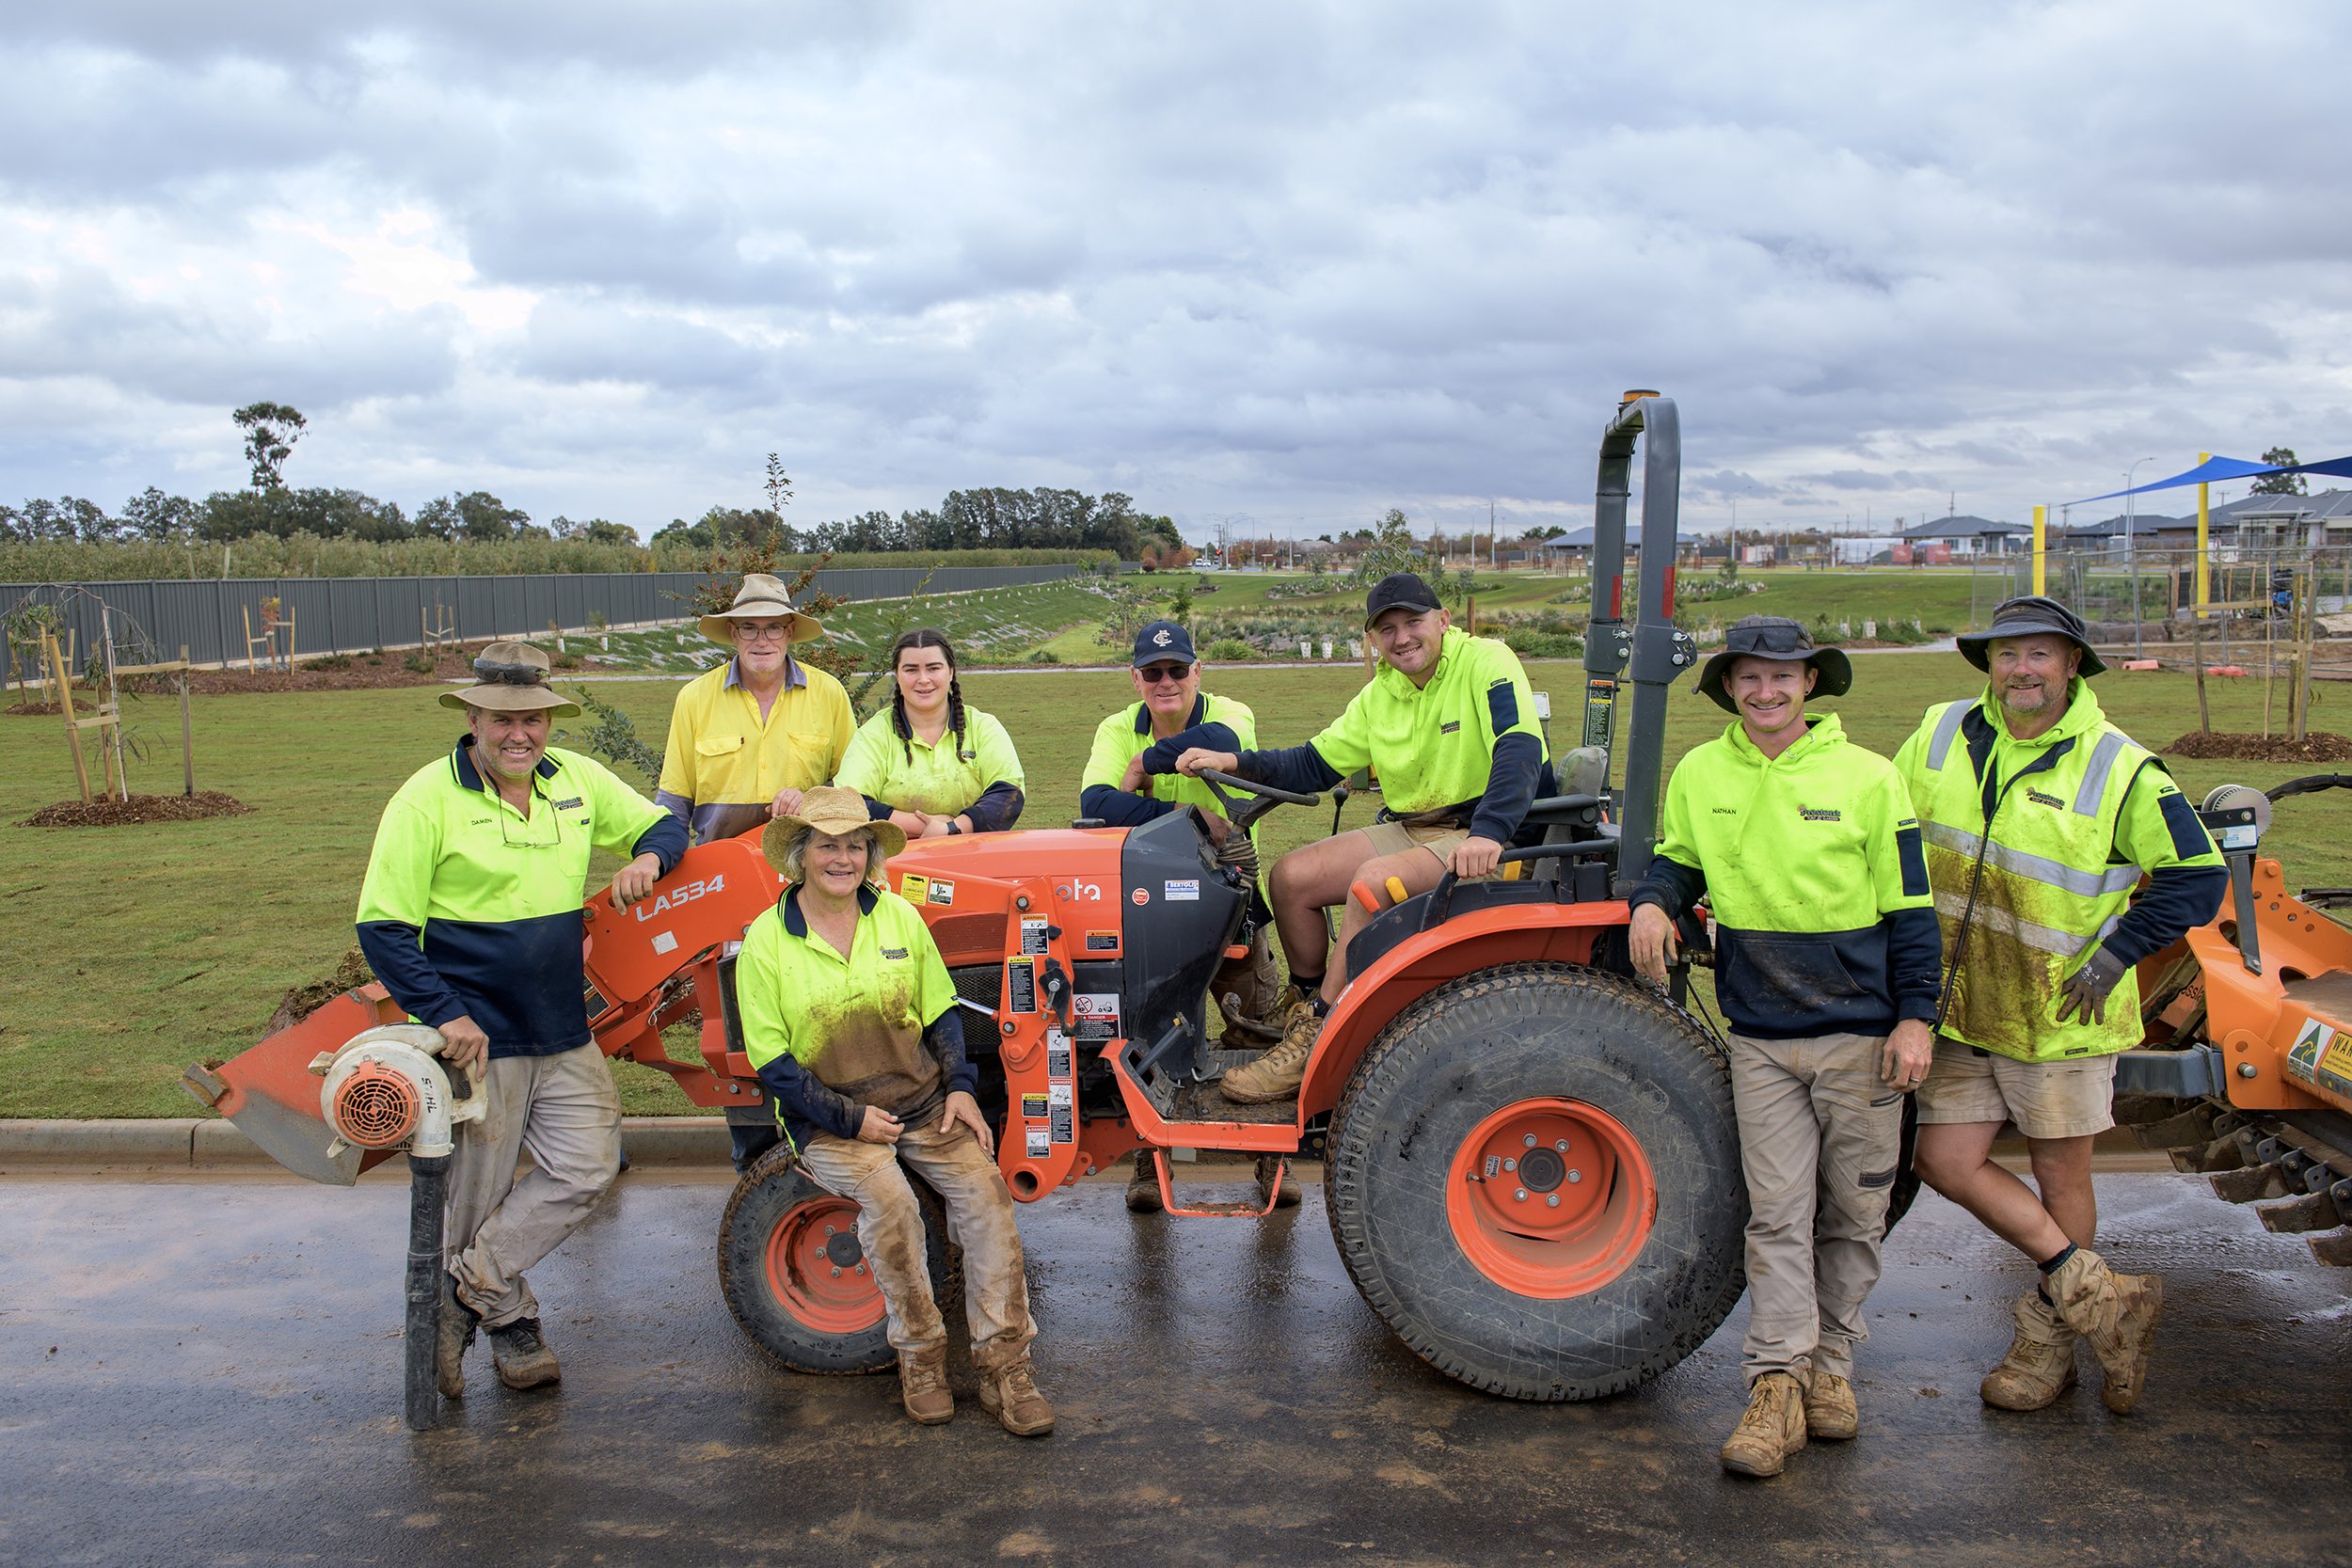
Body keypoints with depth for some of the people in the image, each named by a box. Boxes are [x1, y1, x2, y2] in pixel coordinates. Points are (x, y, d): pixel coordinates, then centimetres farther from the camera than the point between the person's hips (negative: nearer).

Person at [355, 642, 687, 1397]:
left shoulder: (578, 781, 4)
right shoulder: (428, 799, -11)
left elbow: (663, 824, 18)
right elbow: (382, 928, -10)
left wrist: (649, 856, -7)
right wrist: (444, 1013, -19)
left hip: (564, 1030, 5)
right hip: (476, 1036, -5)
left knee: (587, 1165, 1)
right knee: (478, 1191, 6)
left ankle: (466, 1288, 14)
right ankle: (510, 1322, 27)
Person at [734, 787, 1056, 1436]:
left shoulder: (899, 917, 5)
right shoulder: (766, 940, -5)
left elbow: (941, 1014, 13)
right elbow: (774, 1064, -5)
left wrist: (960, 1087, -3)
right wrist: (851, 1118, -14)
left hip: (922, 1102, 3)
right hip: (828, 1120, -3)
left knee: (983, 1186, -22)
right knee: (889, 1200, -31)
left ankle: (1003, 1365, -16)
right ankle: (920, 1356, -12)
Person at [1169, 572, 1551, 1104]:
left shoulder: (1485, 663, -12)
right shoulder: (1379, 696, 12)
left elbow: (1521, 750, -27)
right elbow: (1315, 764, 13)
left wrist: (1487, 834, -43)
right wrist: (1233, 761, -2)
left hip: (1483, 841, -8)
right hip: (1409, 830, 8)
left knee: (1375, 879, -32)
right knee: (1292, 875, -7)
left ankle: (1314, 1045, -25)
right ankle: (1314, 1010, 5)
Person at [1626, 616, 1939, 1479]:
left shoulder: (1867, 777, -4)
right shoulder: (1699, 775, 2)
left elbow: (1909, 907, -1)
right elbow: (1678, 857, 18)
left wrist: (1917, 1017, -5)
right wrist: (1654, 899, -5)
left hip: (1860, 1031, -1)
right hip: (1760, 1035, 1)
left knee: (1853, 1213, 9)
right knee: (1777, 1213, 0)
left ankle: (1830, 1366, 24)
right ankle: (1777, 1385, 5)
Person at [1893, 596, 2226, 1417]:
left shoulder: (2121, 769, -10)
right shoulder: (1942, 735, 0)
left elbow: (2196, 877, -6)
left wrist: (2112, 957, -12)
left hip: (2059, 1013, -4)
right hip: (1962, 1004, 4)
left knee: (2060, 1175, 9)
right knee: (1947, 1162, 2)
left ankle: (2047, 1341, 29)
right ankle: (2101, 1295, 15)